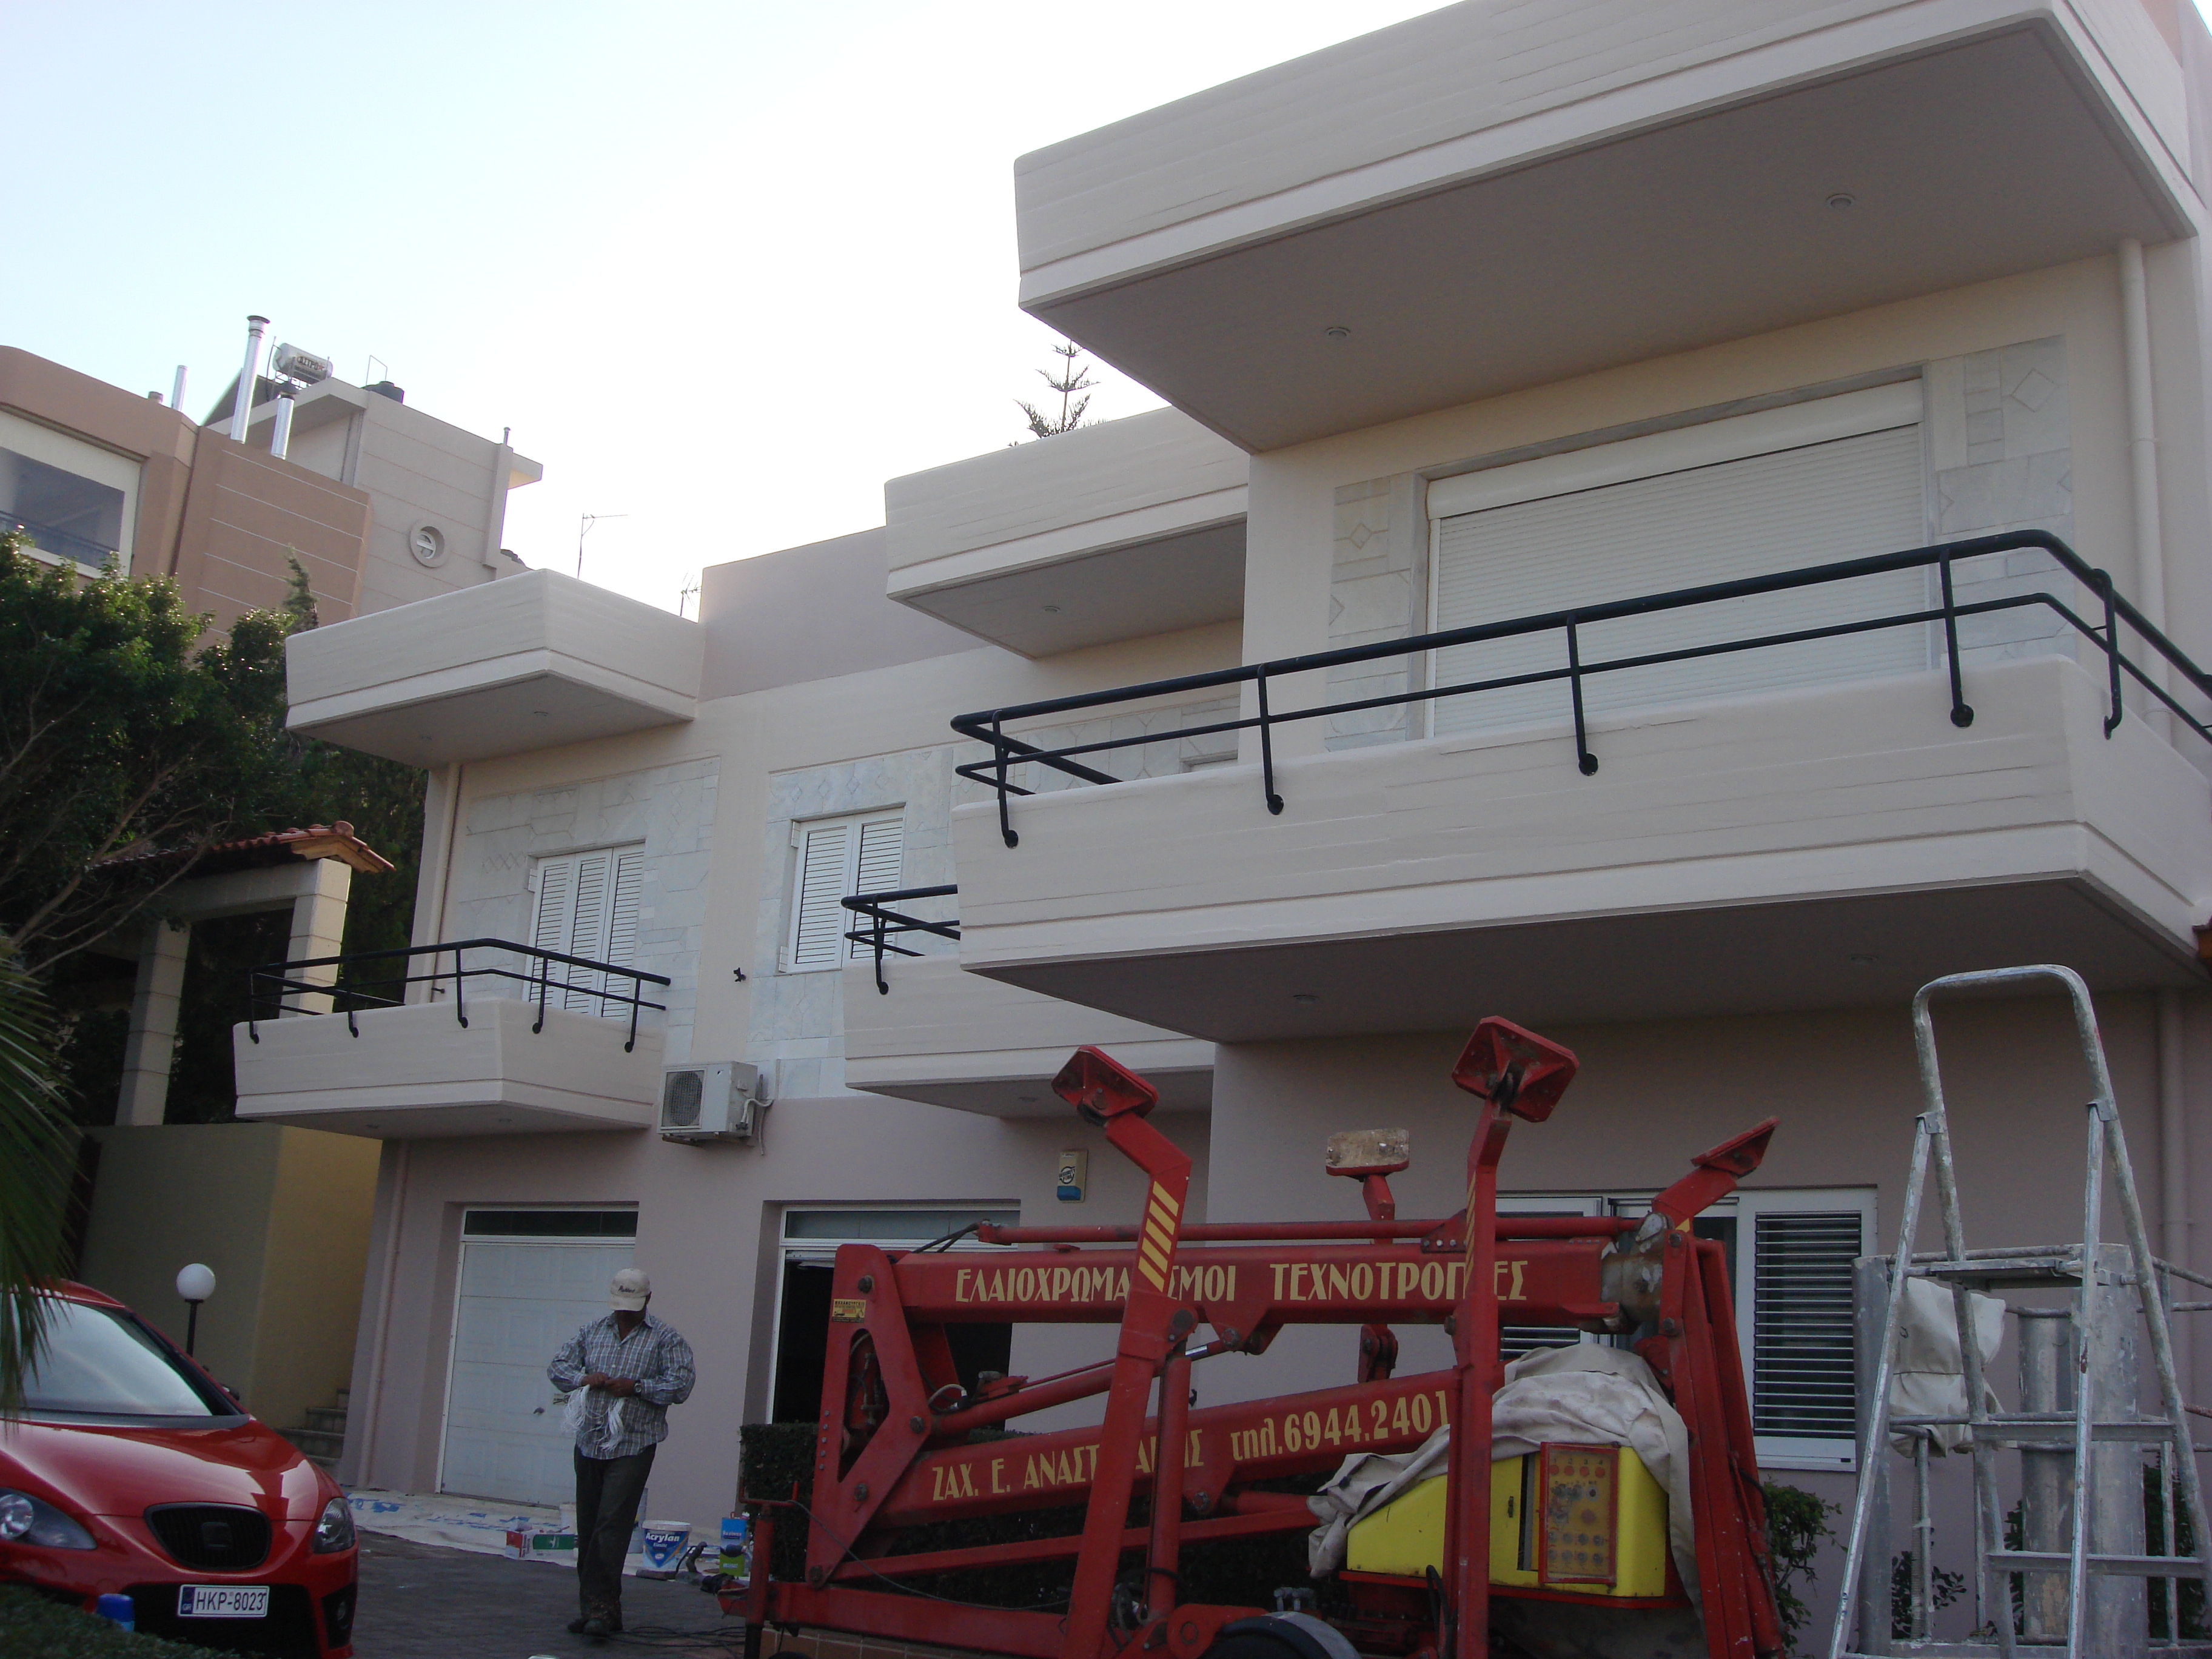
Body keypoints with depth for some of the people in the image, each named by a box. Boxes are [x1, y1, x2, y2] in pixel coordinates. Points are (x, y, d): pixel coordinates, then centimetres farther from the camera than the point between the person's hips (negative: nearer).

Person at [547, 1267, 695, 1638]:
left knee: (612, 1526, -14)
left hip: (633, 1447, -5)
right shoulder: (593, 1332, 13)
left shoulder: (665, 1339, 0)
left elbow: (681, 1385, -8)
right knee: (588, 1528, 8)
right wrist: (585, 1378, -6)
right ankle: (594, 1606, 16)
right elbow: (557, 1367, 14)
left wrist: (636, 1387, -16)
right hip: (590, 1442, 5)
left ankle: (601, 1609, -14)